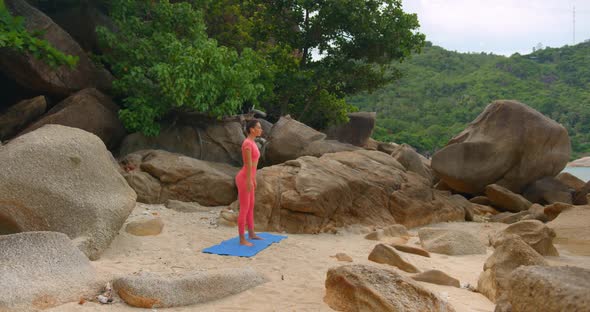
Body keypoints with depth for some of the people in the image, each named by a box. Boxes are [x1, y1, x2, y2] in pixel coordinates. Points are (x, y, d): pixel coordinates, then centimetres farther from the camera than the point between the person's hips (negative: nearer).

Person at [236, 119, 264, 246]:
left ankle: (251, 234, 32)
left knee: (251, 207, 19)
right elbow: (248, 164, -22)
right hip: (244, 179, -10)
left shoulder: (252, 143, 12)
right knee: (244, 210, -4)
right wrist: (249, 181, -21)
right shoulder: (247, 143, -20)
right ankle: (242, 239, 5)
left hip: (248, 178, 10)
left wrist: (254, 179, 23)